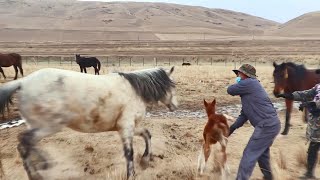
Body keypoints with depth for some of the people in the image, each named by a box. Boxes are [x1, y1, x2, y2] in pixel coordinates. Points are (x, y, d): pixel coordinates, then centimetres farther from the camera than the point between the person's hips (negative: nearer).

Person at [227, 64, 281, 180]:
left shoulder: (249, 83, -10)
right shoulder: (247, 92, 19)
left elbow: (230, 90, -5)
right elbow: (244, 115, 19)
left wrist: (238, 84, 15)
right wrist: (232, 128, 14)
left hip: (266, 125, -10)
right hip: (271, 124, 10)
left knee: (249, 155, -4)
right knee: (262, 152, 26)